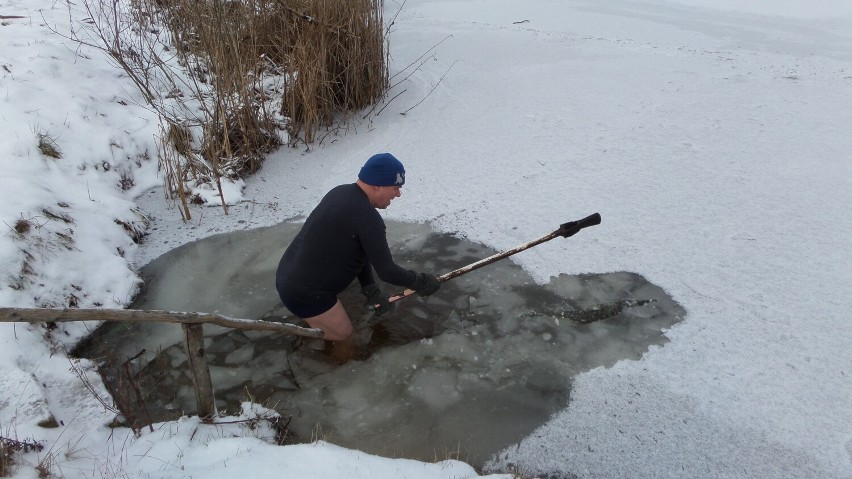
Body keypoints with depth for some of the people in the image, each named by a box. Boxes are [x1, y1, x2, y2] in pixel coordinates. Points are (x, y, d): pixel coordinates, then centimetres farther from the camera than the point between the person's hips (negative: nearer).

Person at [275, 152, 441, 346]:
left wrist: (371, 289, 5)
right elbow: (387, 271, -18)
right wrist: (420, 281, -2)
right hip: (304, 293, -7)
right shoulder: (368, 218, -24)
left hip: (286, 275, 7)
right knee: (343, 334, 11)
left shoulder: (340, 192, 3)